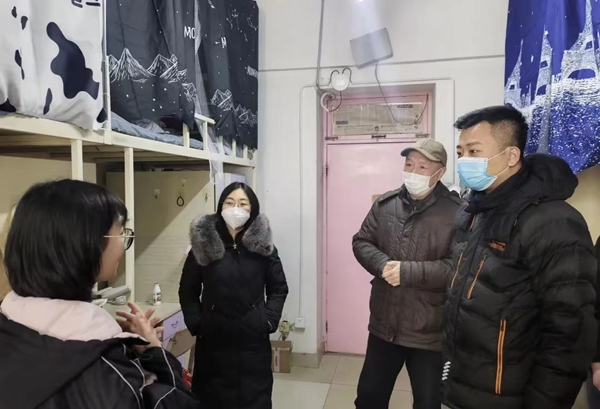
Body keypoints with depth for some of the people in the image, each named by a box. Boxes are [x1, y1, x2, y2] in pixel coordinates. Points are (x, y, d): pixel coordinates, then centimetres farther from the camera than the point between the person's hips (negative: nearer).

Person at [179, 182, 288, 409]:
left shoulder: (263, 245, -1)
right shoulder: (203, 244, -2)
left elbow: (279, 288, 5)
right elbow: (187, 291, 5)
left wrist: (269, 320, -5)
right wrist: (196, 324, -4)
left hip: (254, 340, 0)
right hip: (213, 340, 0)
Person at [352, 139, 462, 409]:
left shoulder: (456, 212, -14)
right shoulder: (385, 204, 2)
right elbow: (361, 242, 3)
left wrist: (406, 271, -24)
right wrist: (384, 265, -15)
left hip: (430, 333, -4)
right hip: (384, 325, 4)